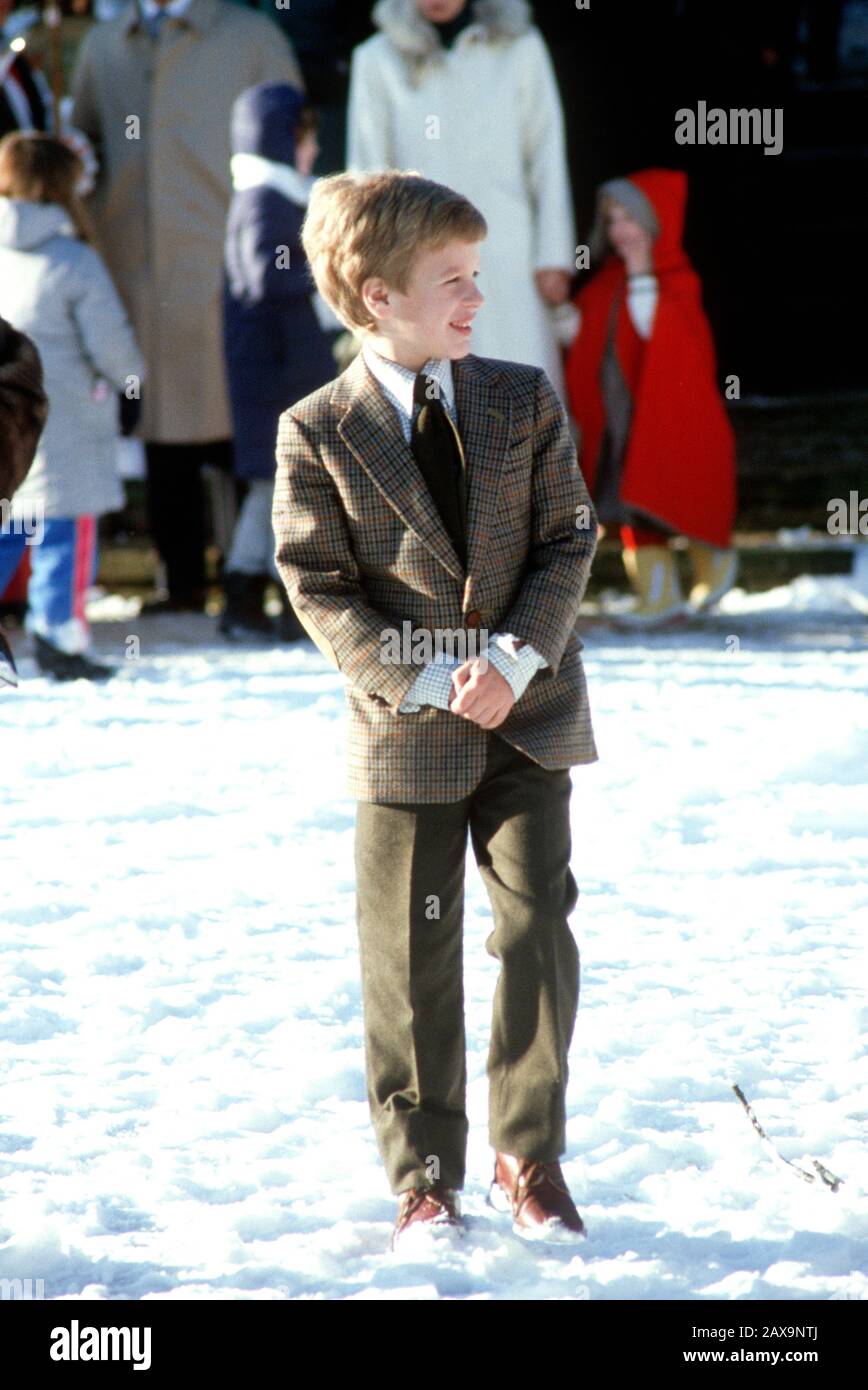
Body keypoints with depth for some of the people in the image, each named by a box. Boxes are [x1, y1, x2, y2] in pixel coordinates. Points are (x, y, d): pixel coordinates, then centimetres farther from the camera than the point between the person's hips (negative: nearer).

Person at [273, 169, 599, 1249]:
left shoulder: (525, 401, 2)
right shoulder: (318, 432, -6)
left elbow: (569, 542, 1)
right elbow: (317, 585, -6)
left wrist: (514, 659, -13)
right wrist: (425, 679, -15)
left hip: (530, 712, 2)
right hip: (407, 733, -2)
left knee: (538, 928, 2)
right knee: (412, 957, 3)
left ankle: (530, 1161, 15)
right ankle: (424, 1177, 14)